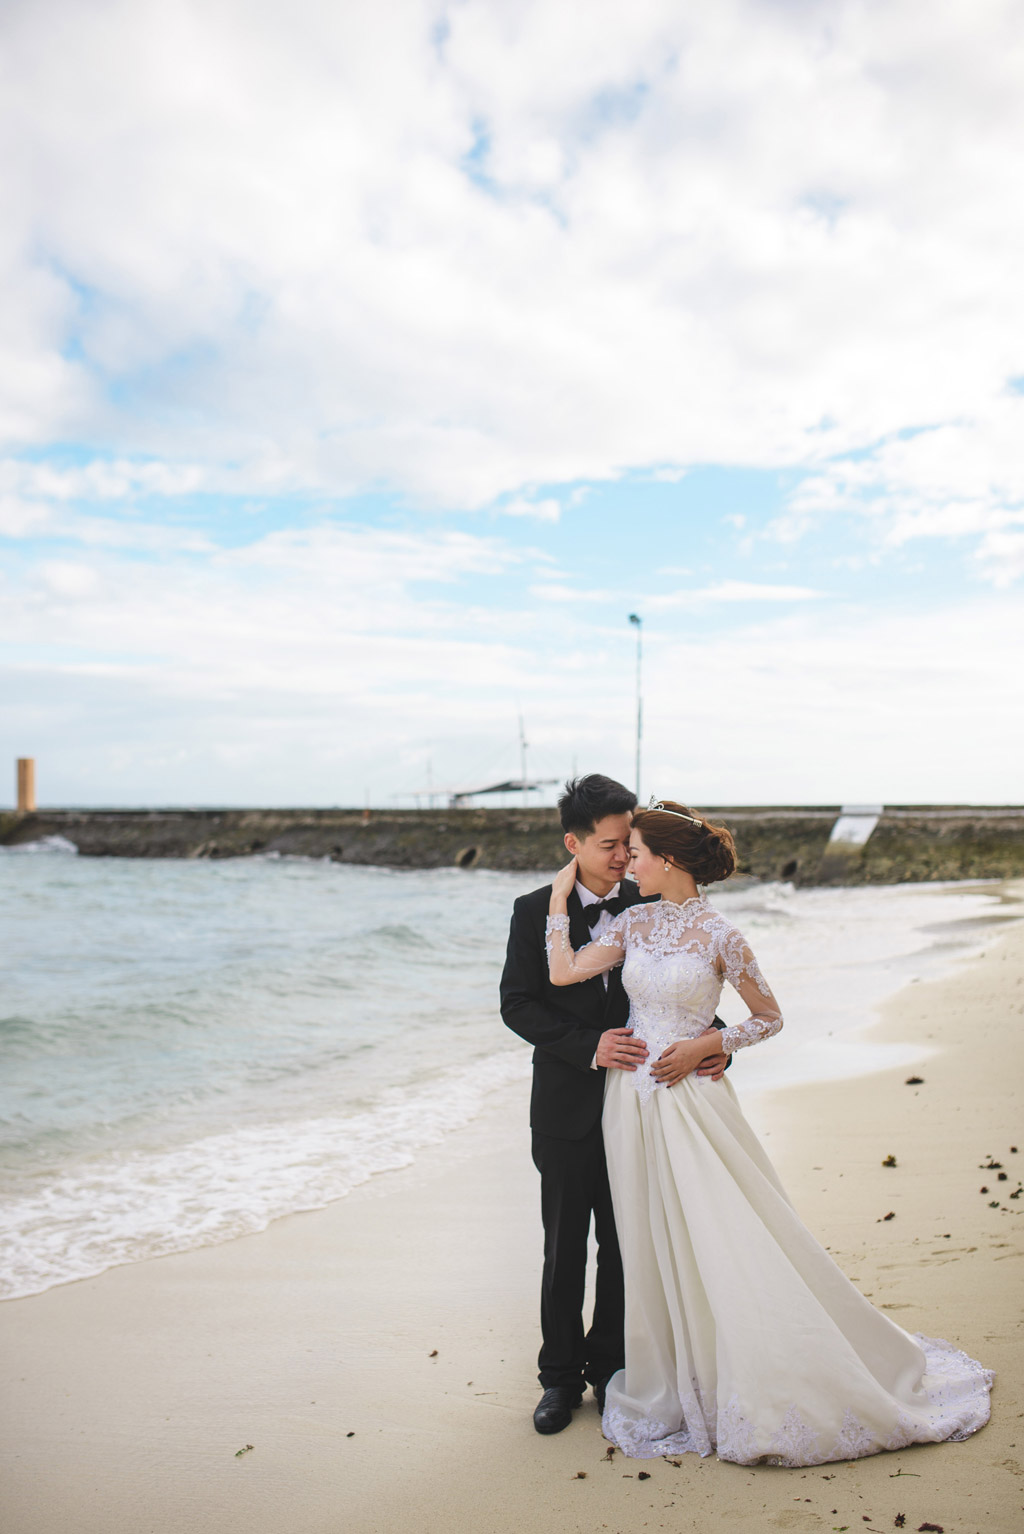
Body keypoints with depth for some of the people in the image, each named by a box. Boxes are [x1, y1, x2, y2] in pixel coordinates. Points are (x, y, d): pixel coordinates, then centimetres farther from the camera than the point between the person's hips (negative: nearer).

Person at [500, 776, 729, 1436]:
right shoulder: (536, 913, -5)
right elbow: (518, 1004, -9)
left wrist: (713, 1037, -17)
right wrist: (590, 1048, -21)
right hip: (567, 1108, -1)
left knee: (624, 1245, 12)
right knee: (565, 1249, 11)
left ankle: (611, 1367, 30)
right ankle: (561, 1377, 27)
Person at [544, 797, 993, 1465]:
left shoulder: (718, 936, -10)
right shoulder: (634, 922, 4)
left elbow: (770, 1017, -2)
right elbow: (565, 972, -5)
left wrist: (704, 1045, -12)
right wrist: (560, 895, -3)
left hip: (691, 1102, -5)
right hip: (632, 1102, 5)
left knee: (727, 1248, 0)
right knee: (655, 1251, 13)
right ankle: (674, 1389, 30)